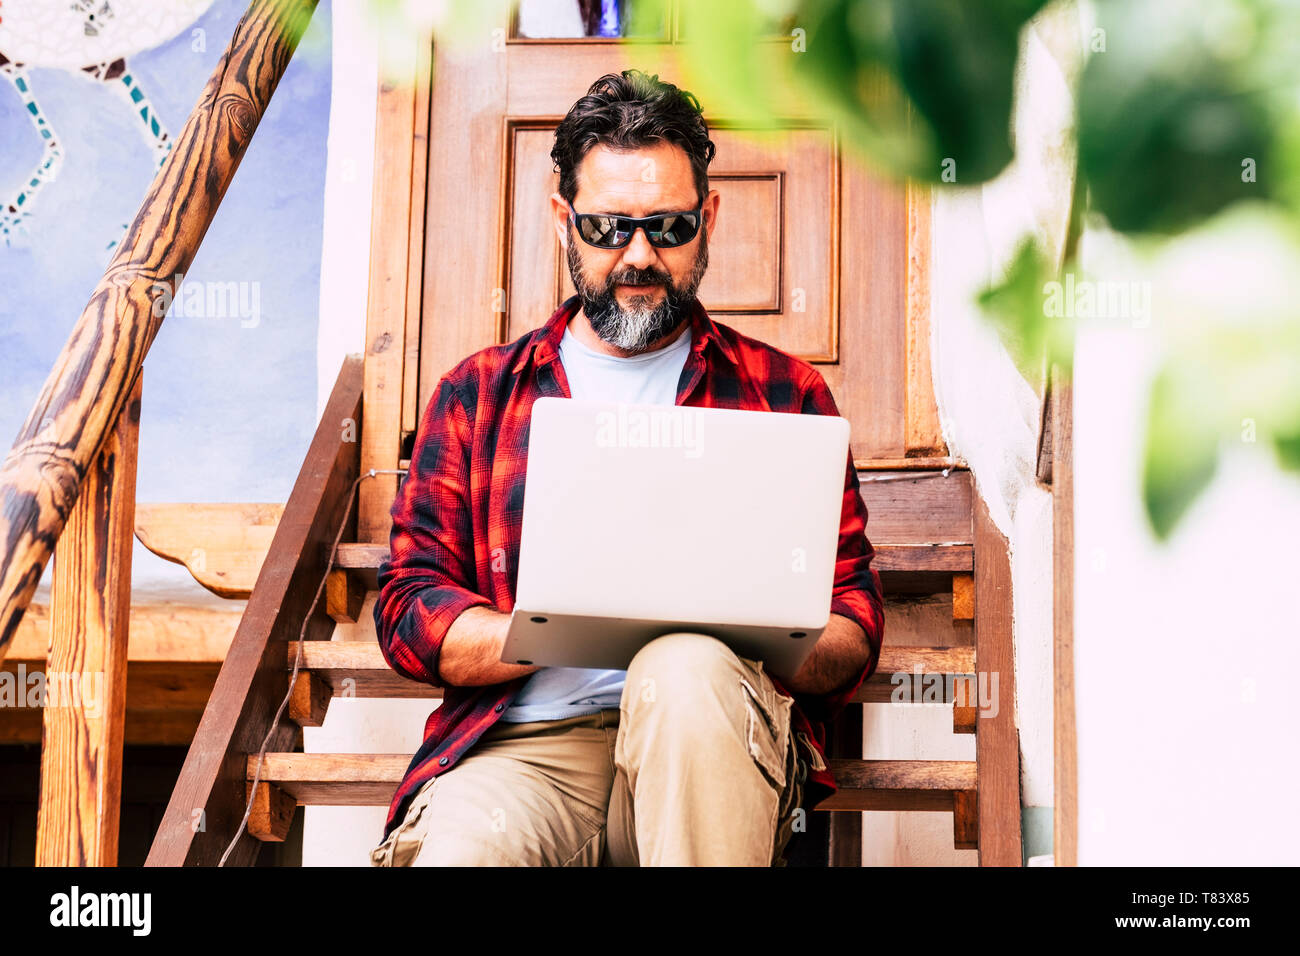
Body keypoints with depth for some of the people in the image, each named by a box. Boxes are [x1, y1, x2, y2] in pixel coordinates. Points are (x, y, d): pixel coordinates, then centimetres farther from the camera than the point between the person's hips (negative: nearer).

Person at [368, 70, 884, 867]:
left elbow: (855, 626, 13)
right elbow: (409, 609, 11)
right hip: (525, 746, -2)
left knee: (689, 668, -35)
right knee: (458, 849, -38)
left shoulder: (785, 392, 18)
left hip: (714, 741, 2)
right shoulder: (476, 394, 20)